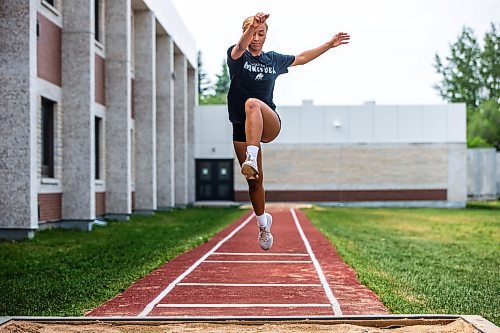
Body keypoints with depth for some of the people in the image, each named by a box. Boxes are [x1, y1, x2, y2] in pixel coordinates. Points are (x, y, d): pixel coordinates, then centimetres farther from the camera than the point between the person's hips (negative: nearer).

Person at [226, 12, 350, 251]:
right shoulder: (237, 56, 1)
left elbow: (301, 58, 26)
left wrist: (330, 44, 23)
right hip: (242, 128, 1)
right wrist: (251, 26, -45)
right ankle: (263, 222, 27)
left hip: (269, 125, 0)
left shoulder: (274, 59, 11)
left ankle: (252, 158, -52)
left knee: (252, 103, -36)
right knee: (254, 181, 2)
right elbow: (241, 46, -24)